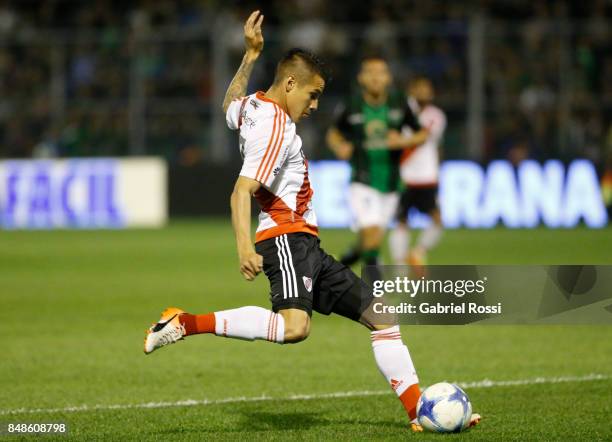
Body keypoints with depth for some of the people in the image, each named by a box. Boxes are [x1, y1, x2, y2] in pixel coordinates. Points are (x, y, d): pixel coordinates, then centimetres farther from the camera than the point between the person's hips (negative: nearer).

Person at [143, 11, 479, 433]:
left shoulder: (250, 107, 16)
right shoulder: (276, 127, -12)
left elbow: (231, 106, 43)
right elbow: (242, 191, -23)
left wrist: (251, 55, 43)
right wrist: (245, 245, -36)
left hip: (306, 248, 11)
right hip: (286, 237, -11)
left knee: (380, 315, 9)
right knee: (295, 325, -36)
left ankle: (420, 410, 8)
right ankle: (186, 323, -25)